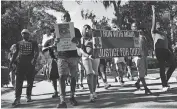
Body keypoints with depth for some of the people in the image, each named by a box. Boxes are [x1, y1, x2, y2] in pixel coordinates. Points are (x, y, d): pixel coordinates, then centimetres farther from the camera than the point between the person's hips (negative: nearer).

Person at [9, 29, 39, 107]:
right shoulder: (18, 43, 16)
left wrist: (34, 59, -24)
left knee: (30, 81, 5)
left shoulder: (33, 43, 7)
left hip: (30, 64, -1)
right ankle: (17, 98, -9)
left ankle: (28, 96, 19)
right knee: (19, 81, -8)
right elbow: (15, 53, 18)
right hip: (20, 64, 1)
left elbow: (36, 52, -4)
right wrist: (11, 62, 9)